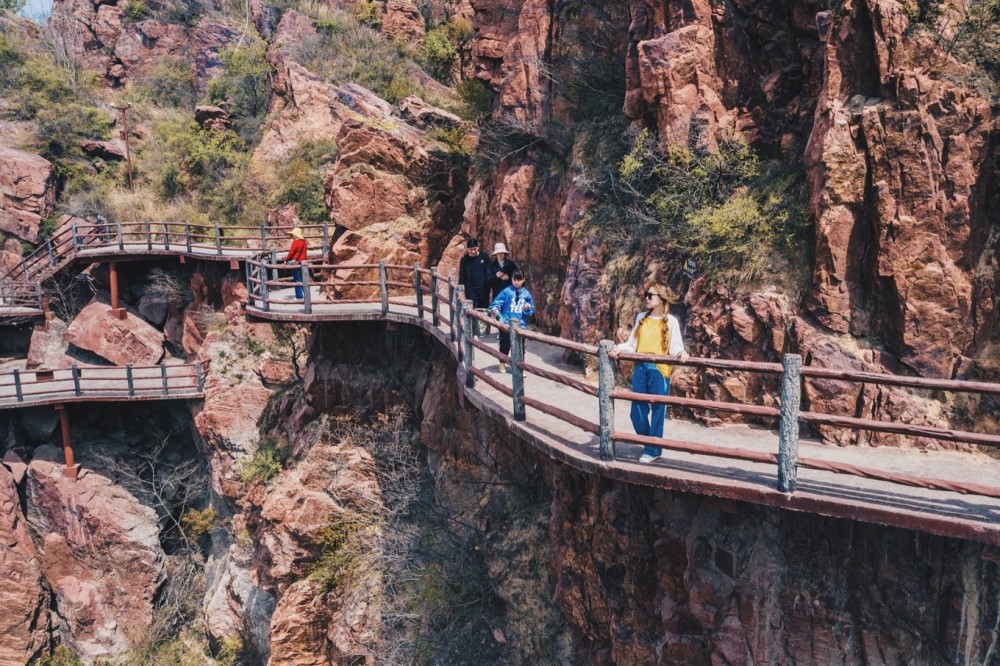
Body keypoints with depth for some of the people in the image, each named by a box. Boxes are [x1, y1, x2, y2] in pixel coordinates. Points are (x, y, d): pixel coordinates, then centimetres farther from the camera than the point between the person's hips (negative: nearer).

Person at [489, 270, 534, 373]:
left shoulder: (526, 294, 4)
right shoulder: (507, 292, -5)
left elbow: (531, 310, 12)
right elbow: (496, 302, -6)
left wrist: (528, 308, -9)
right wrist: (495, 309, -25)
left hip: (520, 325, 2)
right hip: (506, 324, -2)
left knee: (520, 347, 5)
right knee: (505, 345, 11)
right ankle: (502, 363, 31)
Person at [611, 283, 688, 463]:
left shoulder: (670, 321, -2)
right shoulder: (641, 318, 12)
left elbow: (675, 346, -5)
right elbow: (632, 342, 12)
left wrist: (681, 353, -26)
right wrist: (620, 348, -6)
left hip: (659, 370, -5)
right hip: (640, 368, 5)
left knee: (657, 410, 2)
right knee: (637, 411, 8)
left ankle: (653, 450, 15)